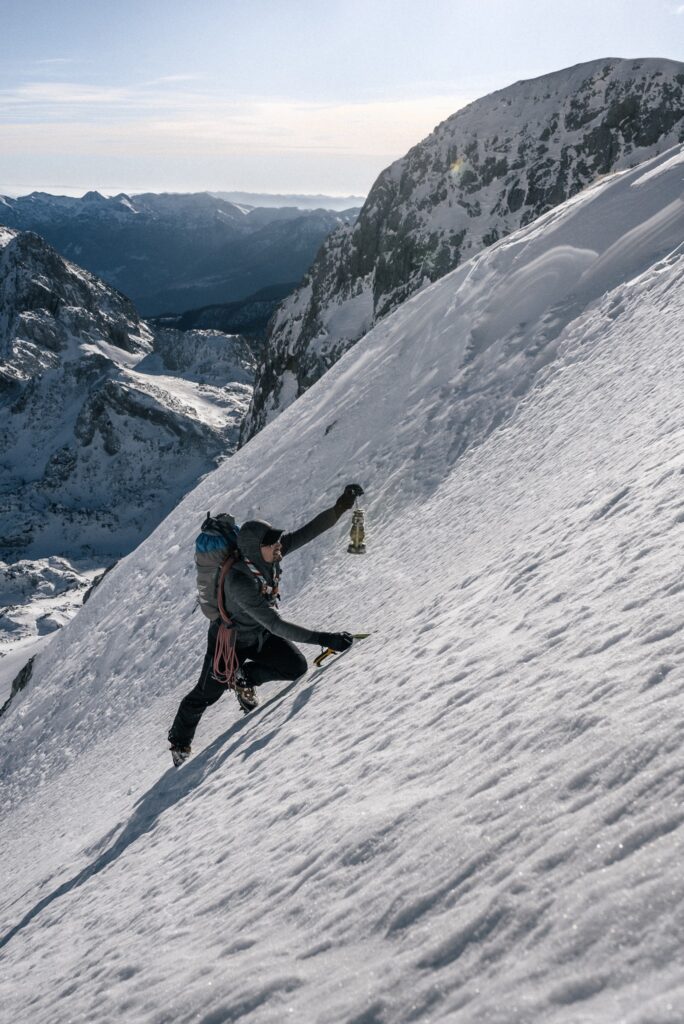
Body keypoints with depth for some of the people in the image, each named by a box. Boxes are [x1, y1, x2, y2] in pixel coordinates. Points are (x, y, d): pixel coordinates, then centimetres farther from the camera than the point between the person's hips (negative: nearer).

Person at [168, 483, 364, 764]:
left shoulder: (270, 554, -22)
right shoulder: (240, 581, -42)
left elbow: (308, 531, -21)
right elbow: (276, 624, -44)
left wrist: (340, 507, -36)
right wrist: (324, 639, -47)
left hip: (262, 634, 6)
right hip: (231, 640, -6)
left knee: (297, 667, -9)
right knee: (206, 695, 10)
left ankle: (244, 678, 18)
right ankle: (179, 742, 39)